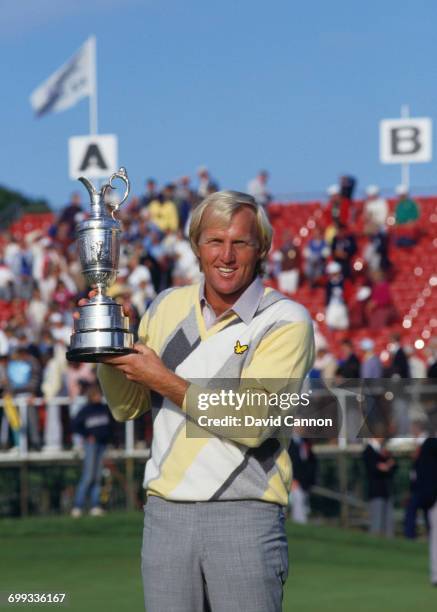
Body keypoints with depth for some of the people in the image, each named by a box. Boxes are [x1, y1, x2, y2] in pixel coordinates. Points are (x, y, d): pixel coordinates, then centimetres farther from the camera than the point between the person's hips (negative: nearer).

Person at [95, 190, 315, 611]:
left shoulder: (286, 321, -6)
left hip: (245, 517, -4)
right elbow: (127, 408, 19)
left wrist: (165, 381, -14)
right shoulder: (168, 306, 11)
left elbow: (252, 423, -17)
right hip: (165, 513, 4)